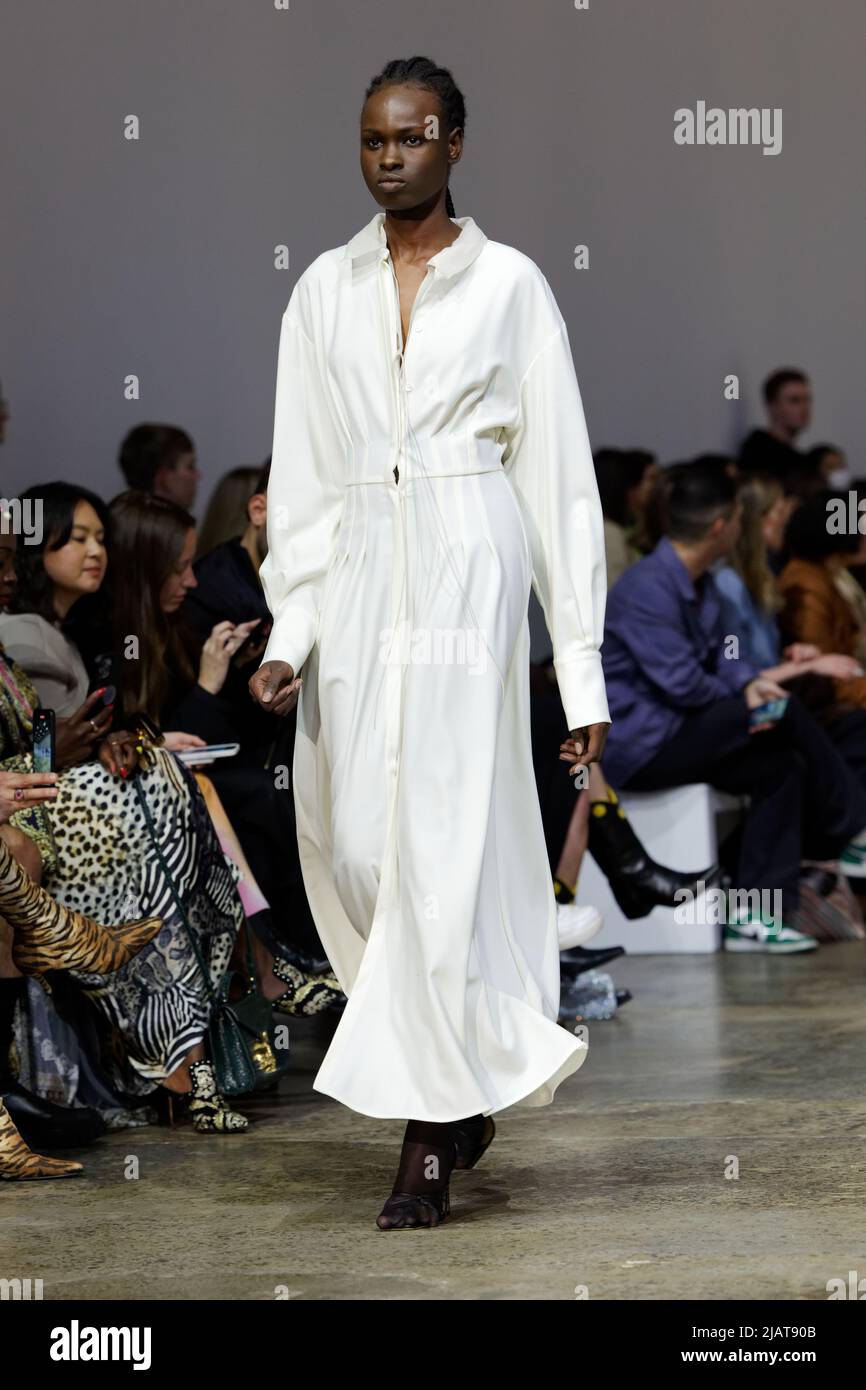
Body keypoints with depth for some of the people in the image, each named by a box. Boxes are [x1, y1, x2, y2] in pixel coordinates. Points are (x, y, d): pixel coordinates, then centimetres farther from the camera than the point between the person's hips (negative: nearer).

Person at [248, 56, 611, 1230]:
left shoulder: (510, 285, 2)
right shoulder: (325, 290, 11)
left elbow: (559, 474, 1)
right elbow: (302, 474, 10)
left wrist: (582, 667, -2)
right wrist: (291, 634, -1)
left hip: (468, 574, -4)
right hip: (357, 582, 4)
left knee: (440, 839, -9)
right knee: (355, 847, 2)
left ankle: (432, 1138, -3)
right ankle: (476, 1075, 24)